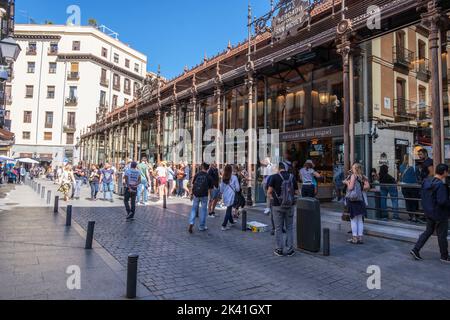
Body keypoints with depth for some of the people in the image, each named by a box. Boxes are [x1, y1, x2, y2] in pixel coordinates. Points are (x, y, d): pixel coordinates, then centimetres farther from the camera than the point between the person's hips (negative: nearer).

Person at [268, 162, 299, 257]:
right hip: (290, 205, 2)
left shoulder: (275, 177, -8)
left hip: (278, 205, -2)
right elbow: (296, 192, 1)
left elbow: (269, 192, -10)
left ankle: (280, 250, 15)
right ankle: (290, 250, 15)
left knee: (278, 228, 8)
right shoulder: (292, 177, 0)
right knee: (289, 227, 13)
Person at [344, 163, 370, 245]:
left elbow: (350, 188, -15)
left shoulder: (353, 176, -10)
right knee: (360, 220, 11)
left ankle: (355, 238, 4)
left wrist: (347, 182, 2)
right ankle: (360, 237, 14)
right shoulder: (362, 177, 7)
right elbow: (367, 186, -3)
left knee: (353, 219, 1)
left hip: (353, 200, -6)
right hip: (360, 199, 6)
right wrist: (361, 189, 10)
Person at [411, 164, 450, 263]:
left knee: (428, 232, 18)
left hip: (429, 213, 8)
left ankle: (416, 250, 15)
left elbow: (423, 197, 11)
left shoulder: (426, 181, 3)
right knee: (442, 235, 9)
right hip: (440, 214, -7)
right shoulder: (440, 185, -23)